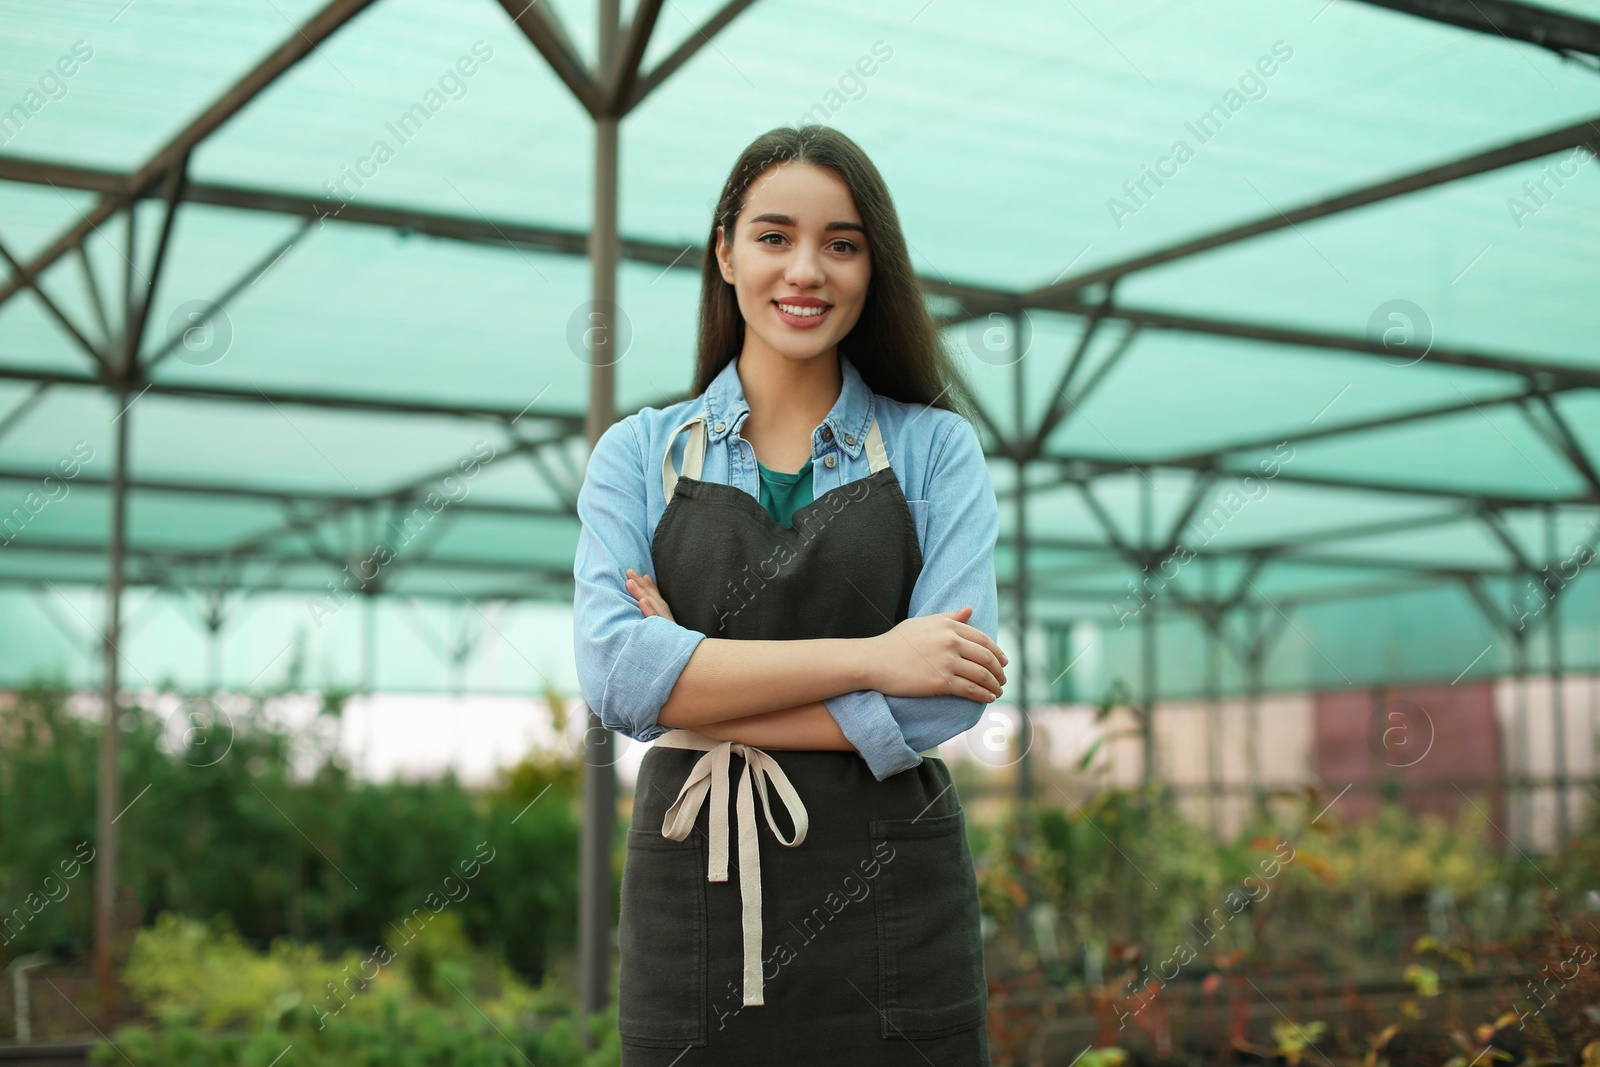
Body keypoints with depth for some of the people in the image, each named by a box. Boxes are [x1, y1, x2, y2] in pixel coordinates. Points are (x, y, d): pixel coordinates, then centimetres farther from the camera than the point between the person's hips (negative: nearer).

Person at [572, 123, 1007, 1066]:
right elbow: (615, 671, -10)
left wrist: (701, 689, -10)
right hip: (694, 897, 1)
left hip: (891, 900, 0)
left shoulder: (936, 448, 2)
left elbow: (946, 700, -9)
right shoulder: (639, 455, 5)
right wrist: (864, 659, -15)